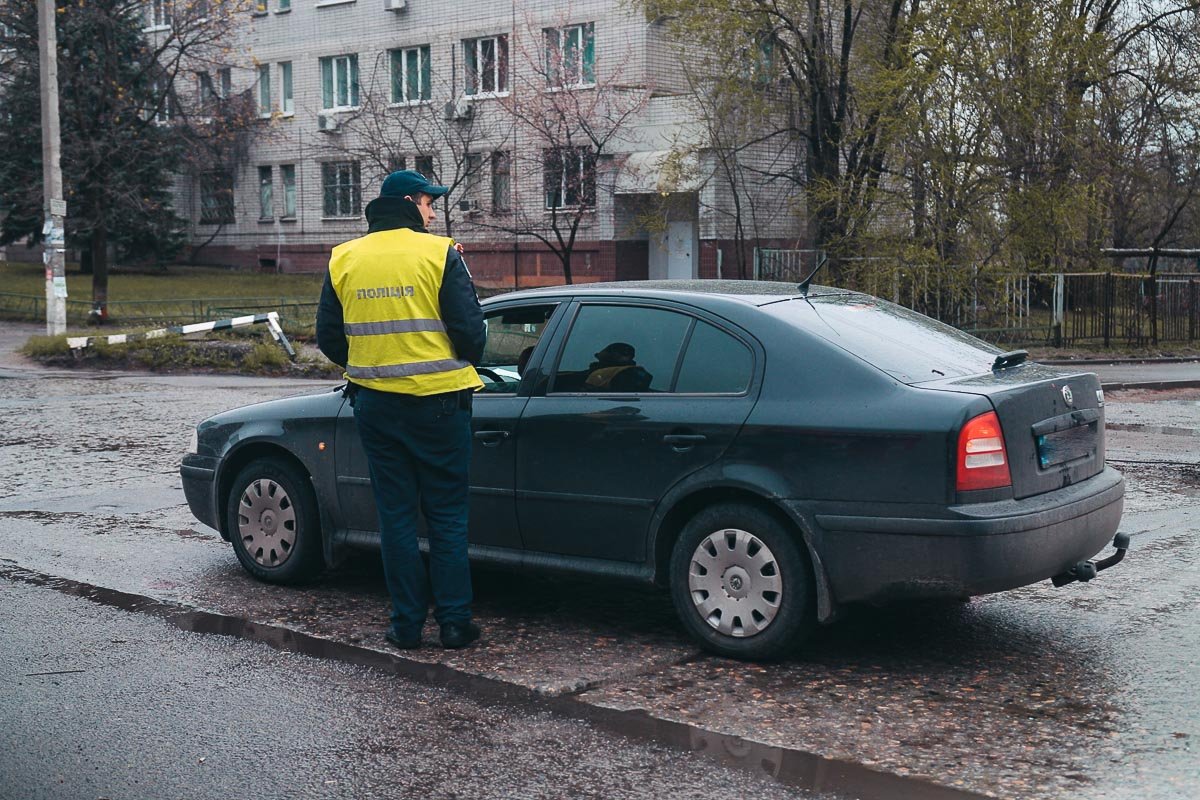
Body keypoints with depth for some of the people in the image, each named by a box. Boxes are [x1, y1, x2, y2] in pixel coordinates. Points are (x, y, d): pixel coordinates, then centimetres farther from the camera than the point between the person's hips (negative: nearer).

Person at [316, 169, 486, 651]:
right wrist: (459, 370, 10)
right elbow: (470, 330, -10)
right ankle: (454, 623, 9)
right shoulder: (439, 254, -8)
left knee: (396, 515, 10)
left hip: (375, 405, 3)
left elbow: (328, 338, 8)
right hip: (438, 402, -3)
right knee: (446, 515, 7)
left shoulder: (344, 260, 5)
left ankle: (407, 624, 13)